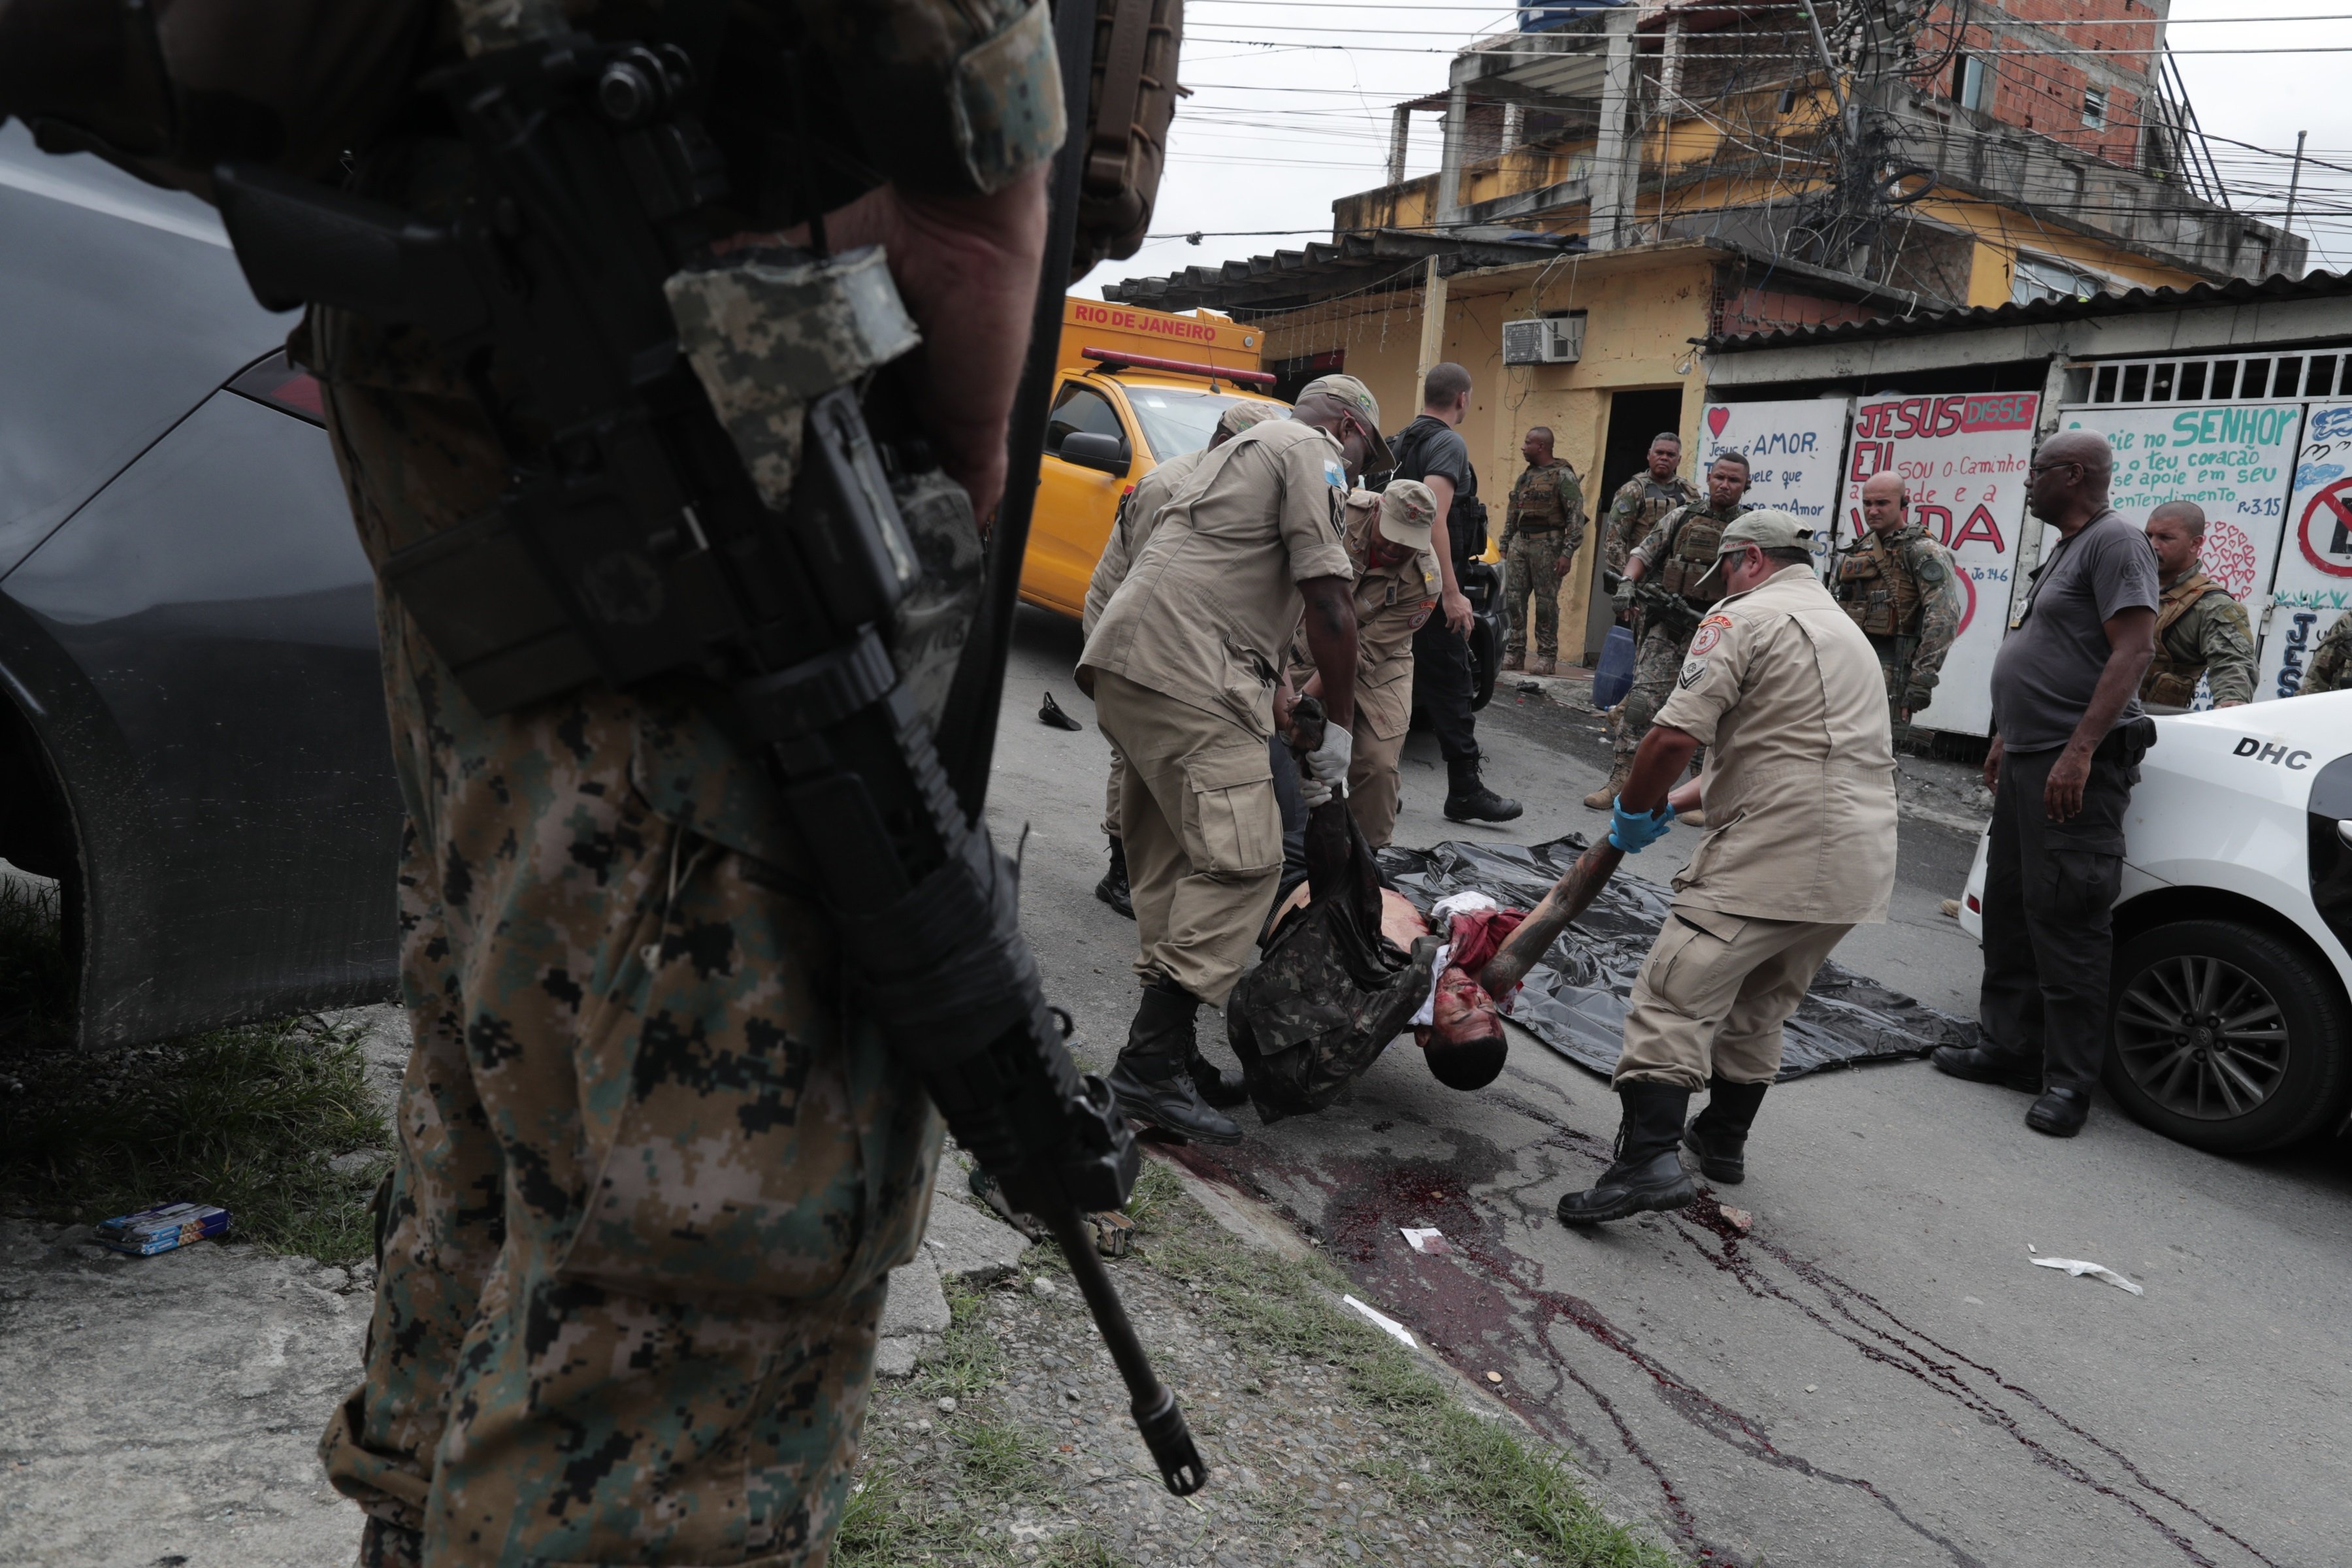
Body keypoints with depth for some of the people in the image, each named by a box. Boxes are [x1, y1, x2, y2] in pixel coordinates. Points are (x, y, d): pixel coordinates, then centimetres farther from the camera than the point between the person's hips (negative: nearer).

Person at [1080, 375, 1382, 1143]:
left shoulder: (1250, 448, 34)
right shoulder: (1312, 451, 3)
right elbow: (1328, 601, -7)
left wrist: (1285, 712, 29)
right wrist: (1339, 725, 1)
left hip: (1126, 661, 11)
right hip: (1184, 669, -11)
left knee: (1172, 861, 12)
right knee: (1241, 861, -13)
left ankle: (1166, 1046, 14)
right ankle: (1152, 1065, -16)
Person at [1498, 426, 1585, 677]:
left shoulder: (1563, 476, -5)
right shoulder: (1524, 478, 17)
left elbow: (1576, 516, -10)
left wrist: (1567, 553, -16)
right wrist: (1504, 548, 17)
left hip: (1547, 544, -7)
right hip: (1519, 543, 7)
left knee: (1546, 602, -3)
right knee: (1513, 599, 3)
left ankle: (1547, 657, 3)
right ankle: (1514, 653, 9)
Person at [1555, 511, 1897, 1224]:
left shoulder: (1744, 616, -3)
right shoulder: (1845, 629, 28)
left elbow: (1675, 736, -15)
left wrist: (1634, 810, 3)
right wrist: (1674, 803, 26)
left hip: (1780, 852, -9)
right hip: (1862, 862, 9)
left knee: (1675, 995, -12)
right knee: (1759, 1004, 22)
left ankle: (1649, 1158, -22)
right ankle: (1723, 1138, 32)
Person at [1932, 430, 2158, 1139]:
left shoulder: (2115, 542, -11)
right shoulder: (2064, 549, 19)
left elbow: (2135, 649, -20)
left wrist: (2079, 750, -26)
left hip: (2074, 768, -10)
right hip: (2028, 761, 10)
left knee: (2064, 919, -7)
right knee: (2009, 910, 14)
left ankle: (2069, 1079, 0)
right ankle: (2011, 1048, 23)